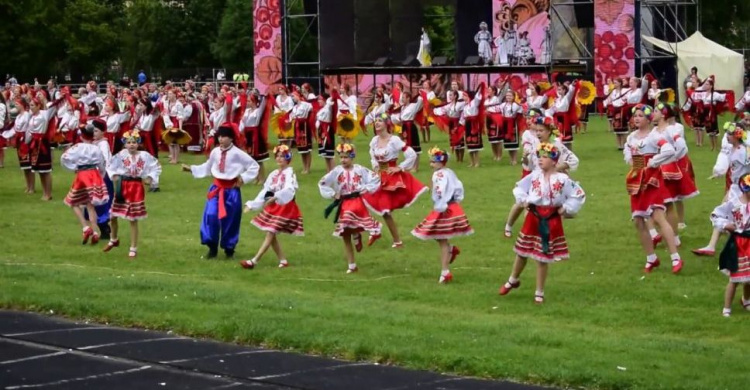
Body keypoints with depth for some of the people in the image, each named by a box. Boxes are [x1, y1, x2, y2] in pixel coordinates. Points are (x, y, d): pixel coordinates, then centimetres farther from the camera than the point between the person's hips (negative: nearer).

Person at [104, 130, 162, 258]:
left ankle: (133, 249, 13)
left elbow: (156, 167, 5)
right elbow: (111, 166, 7)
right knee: (112, 216, 6)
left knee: (133, 219, 2)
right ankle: (114, 240, 36)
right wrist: (114, 175, -9)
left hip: (136, 188, -1)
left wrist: (150, 178, -6)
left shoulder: (144, 155, -5)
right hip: (122, 186, 2)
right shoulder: (121, 155, -5)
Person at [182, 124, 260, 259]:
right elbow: (207, 168, 16)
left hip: (231, 190, -3)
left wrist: (244, 178, -9)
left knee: (230, 220, 5)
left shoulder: (237, 153, -12)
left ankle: (229, 248, 23)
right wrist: (191, 169, 12)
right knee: (211, 216, -11)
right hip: (217, 188, 3)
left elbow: (254, 166, -5)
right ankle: (212, 247, 2)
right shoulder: (215, 152, 1)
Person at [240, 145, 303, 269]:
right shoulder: (274, 174, 10)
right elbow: (264, 191, 10)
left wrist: (275, 197, -45)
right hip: (273, 207, 8)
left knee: (270, 234, -10)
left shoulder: (289, 173, -12)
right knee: (271, 235, 7)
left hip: (285, 207, -8)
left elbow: (289, 189, -30)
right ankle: (283, 260, 16)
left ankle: (254, 261, -15)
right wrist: (251, 205, 3)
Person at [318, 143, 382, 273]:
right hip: (344, 205, 2)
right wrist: (333, 194, -1)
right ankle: (352, 266, 13)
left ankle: (356, 235, -2)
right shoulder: (336, 171, 0)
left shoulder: (360, 170, -3)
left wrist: (364, 189, -9)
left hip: (357, 203, -2)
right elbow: (322, 183, 5)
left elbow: (376, 180, -2)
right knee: (346, 237, 4)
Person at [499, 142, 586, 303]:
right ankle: (512, 280, 39)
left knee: (542, 257, 3)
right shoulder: (534, 175, -1)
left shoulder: (562, 179, -10)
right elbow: (519, 187, 13)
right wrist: (523, 200, -2)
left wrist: (565, 209, -6)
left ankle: (539, 293, 17)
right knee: (522, 252, 14)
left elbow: (579, 195, -5)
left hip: (551, 221, -3)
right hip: (533, 218, 3)